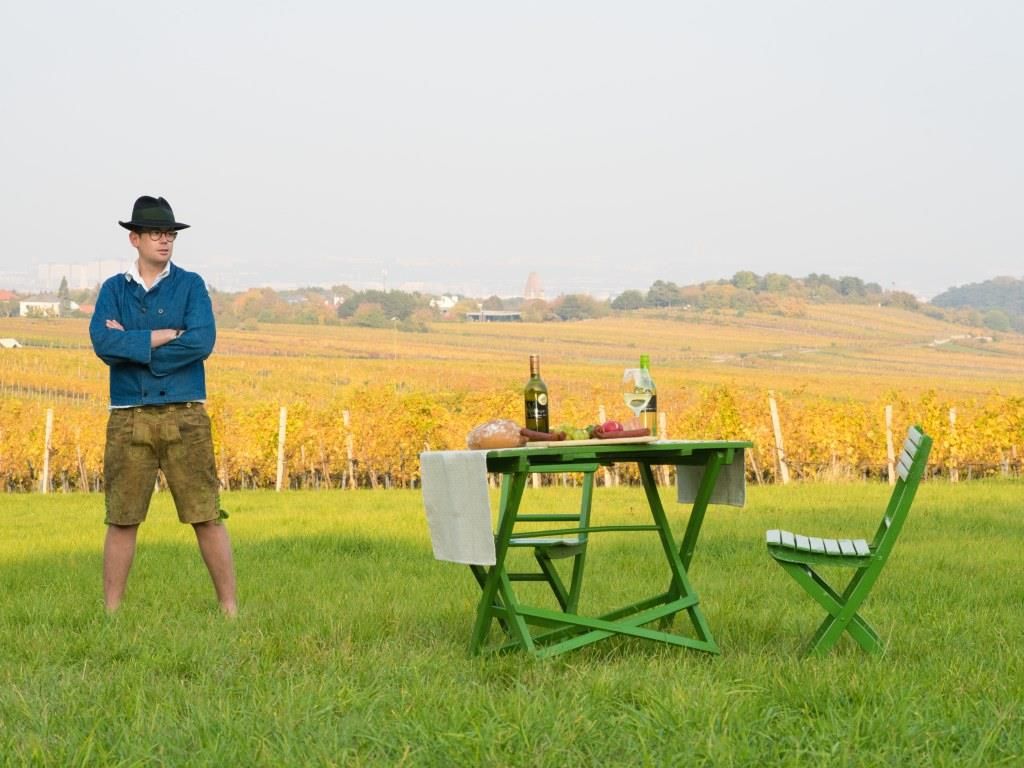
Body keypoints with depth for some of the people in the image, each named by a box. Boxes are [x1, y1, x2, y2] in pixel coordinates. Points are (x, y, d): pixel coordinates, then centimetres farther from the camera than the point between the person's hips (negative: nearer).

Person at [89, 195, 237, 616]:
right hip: (128, 418, 1)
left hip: (184, 416, -1)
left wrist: (131, 345, -10)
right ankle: (111, 613, 11)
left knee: (206, 517, -2)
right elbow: (103, 343, -8)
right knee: (122, 519, 4)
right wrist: (163, 337, -13)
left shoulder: (190, 285, 5)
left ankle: (230, 609, 3)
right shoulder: (113, 289, 9)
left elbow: (202, 342, -11)